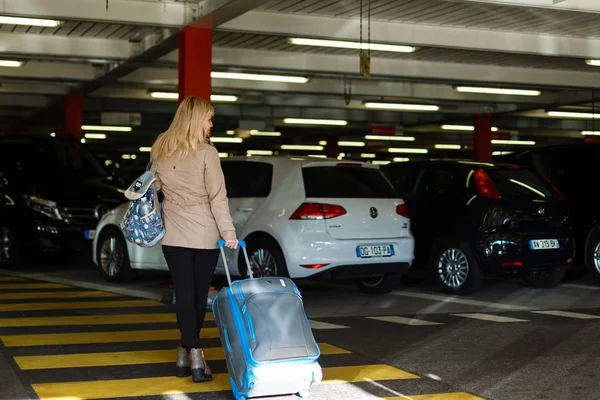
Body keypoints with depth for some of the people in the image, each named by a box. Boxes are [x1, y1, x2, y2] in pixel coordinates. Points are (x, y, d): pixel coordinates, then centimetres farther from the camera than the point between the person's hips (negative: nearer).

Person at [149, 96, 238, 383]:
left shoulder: (160, 150, 3)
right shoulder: (206, 152, -11)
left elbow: (152, 187, 13)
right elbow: (217, 197, -12)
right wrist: (228, 232, -11)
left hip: (174, 235, 3)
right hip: (205, 235, -3)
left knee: (184, 294, 2)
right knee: (199, 294, 10)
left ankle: (192, 354, -8)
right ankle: (188, 353, 16)